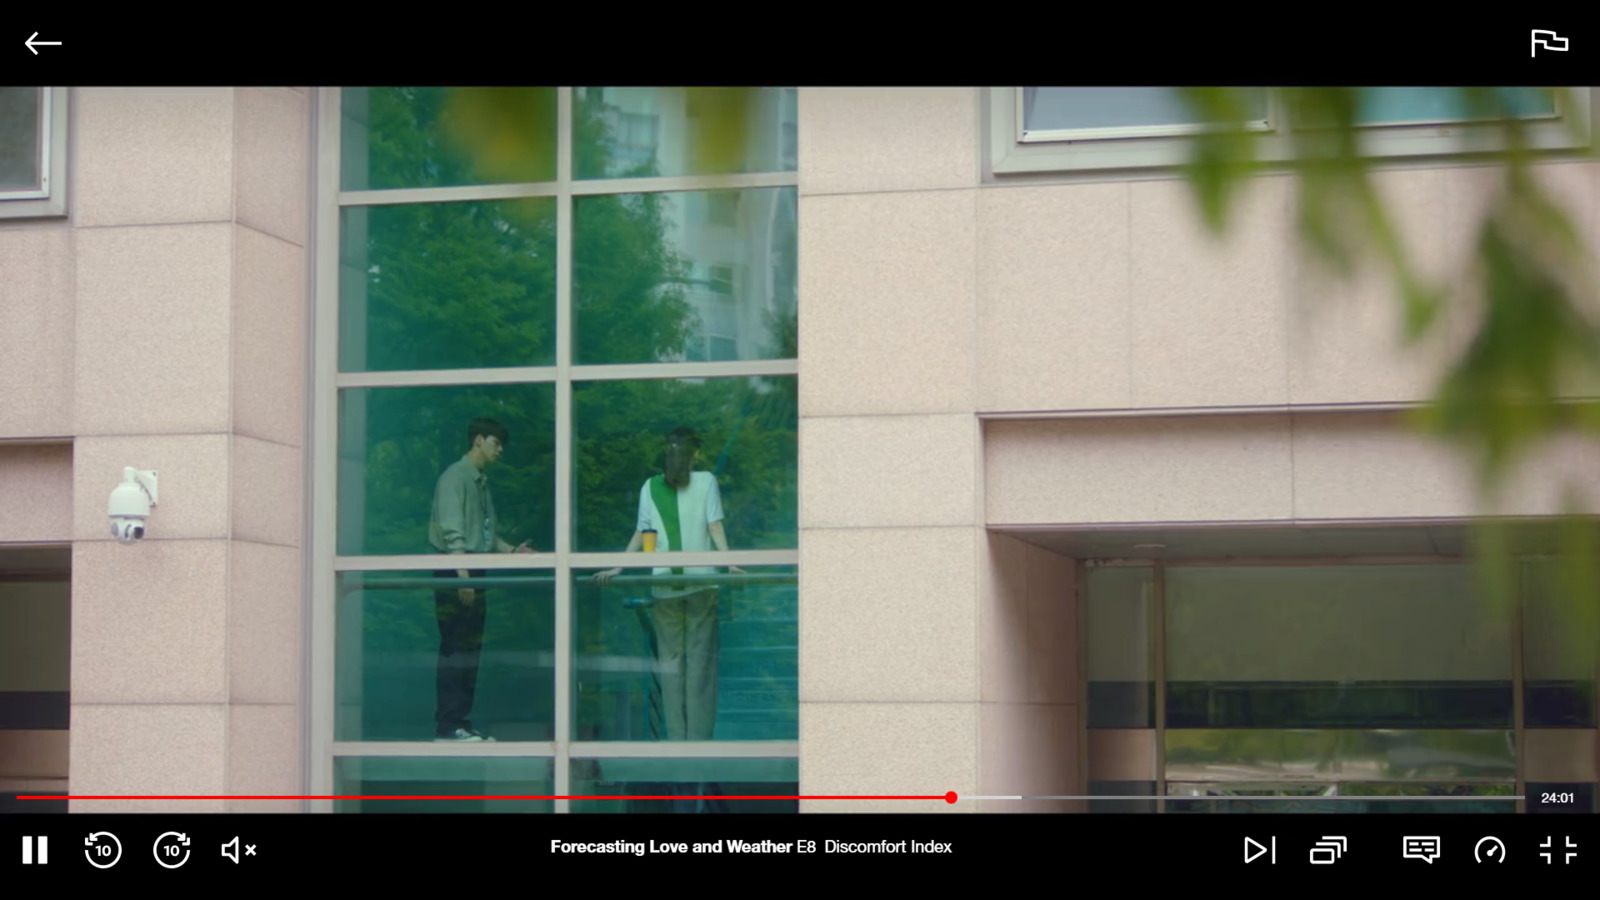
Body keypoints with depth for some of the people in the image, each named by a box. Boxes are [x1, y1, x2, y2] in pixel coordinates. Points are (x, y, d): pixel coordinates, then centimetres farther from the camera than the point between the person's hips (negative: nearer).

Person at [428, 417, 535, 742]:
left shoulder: (481, 482, 19)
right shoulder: (455, 477, -8)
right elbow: (451, 532, -17)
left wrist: (511, 550, 8)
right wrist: (462, 574, -23)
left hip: (473, 573, 9)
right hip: (455, 573, -9)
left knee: (470, 650, 8)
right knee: (455, 650, -9)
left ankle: (461, 723, 12)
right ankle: (448, 726, -9)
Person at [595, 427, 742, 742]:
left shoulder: (650, 487, 8)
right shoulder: (706, 481, 3)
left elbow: (641, 535, 6)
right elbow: (715, 528, -5)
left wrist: (617, 569, 10)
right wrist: (729, 563, -9)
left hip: (663, 583, 2)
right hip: (701, 579, -2)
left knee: (670, 657, 6)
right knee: (700, 655, 0)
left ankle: (676, 735, 3)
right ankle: (699, 734, -4)